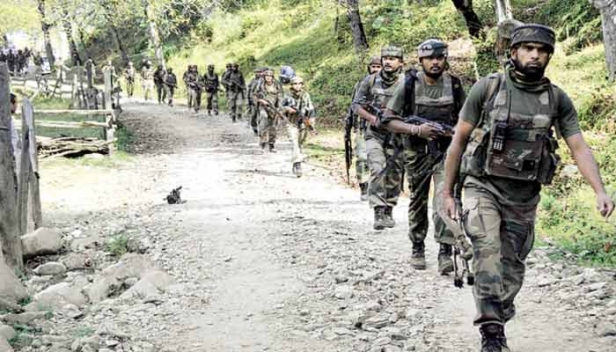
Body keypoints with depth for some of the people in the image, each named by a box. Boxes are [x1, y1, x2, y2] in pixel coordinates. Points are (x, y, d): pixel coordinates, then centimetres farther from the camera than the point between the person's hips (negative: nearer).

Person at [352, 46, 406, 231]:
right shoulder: (370, 81, 1)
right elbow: (357, 105, 6)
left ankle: (389, 211, 23)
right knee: (378, 171, -16)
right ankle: (378, 212, -17)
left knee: (394, 176, 6)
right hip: (375, 134, -1)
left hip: (397, 135, 1)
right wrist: (372, 118, -10)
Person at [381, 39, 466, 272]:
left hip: (446, 151, 0)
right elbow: (388, 120, -7)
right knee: (418, 201, 12)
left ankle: (446, 251, -16)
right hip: (417, 152, 0)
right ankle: (418, 248, 28)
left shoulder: (454, 86, -1)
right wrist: (416, 130, -20)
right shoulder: (409, 85, -7)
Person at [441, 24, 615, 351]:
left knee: (512, 267, 10)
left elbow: (579, 147, -4)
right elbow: (459, 140, -1)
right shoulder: (487, 87, -7)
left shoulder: (557, 99, 0)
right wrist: (447, 192, 0)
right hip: (483, 187, -3)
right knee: (488, 250, -25)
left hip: (524, 197, 3)